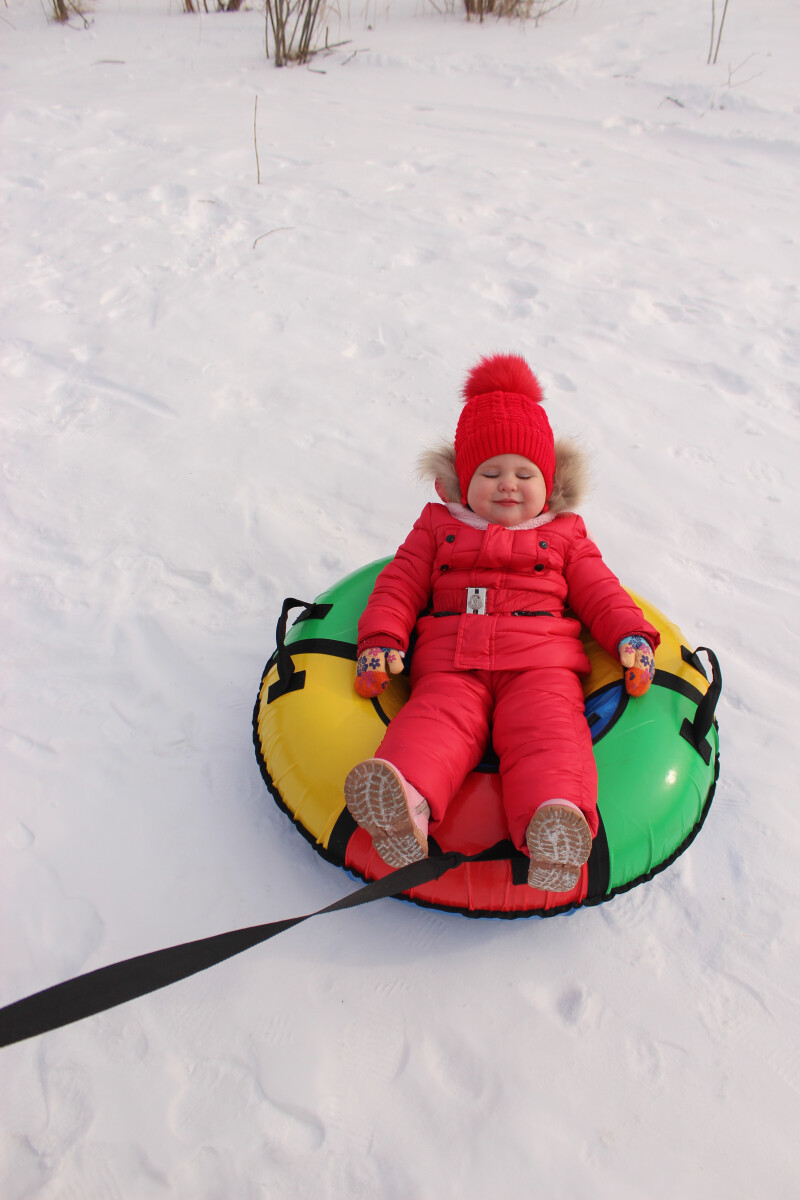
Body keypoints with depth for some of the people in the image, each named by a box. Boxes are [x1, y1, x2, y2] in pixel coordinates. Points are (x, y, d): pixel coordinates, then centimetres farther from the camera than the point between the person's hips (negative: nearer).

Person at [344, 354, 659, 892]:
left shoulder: (564, 535, 27)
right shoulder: (438, 527, 27)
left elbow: (600, 591, 22)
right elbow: (400, 584, 19)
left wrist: (632, 635, 3)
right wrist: (380, 639, 2)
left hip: (539, 662, 1)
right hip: (450, 663, 0)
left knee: (547, 728, -32)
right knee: (437, 719, -32)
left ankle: (556, 822, -56)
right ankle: (407, 805, -59)